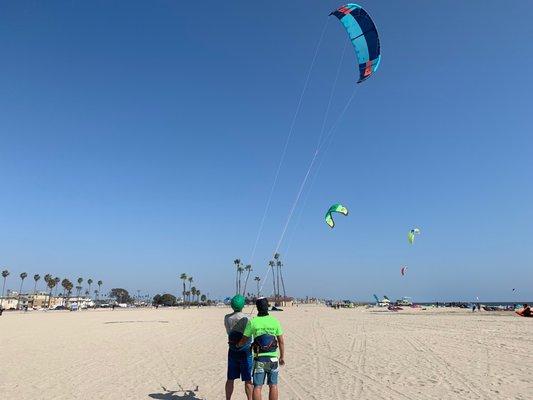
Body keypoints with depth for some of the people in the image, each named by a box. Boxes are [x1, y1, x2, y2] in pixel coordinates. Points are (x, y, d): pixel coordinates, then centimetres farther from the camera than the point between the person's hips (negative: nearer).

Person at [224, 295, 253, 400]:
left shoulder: (227, 318, 2)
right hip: (245, 351, -5)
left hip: (232, 351, 5)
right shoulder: (245, 318, -16)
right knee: (248, 380, 4)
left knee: (230, 379, 13)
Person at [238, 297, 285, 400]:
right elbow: (281, 341, 1)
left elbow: (244, 340, 0)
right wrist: (282, 357, 12)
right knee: (273, 386, 11)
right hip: (272, 358, 1)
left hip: (259, 358, -1)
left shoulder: (252, 322, -7)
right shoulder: (275, 321, -4)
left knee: (257, 387, 4)